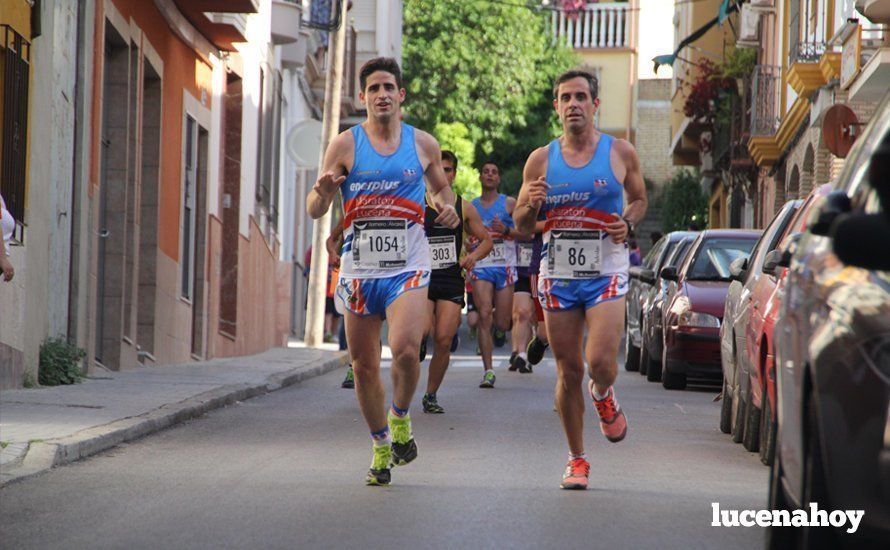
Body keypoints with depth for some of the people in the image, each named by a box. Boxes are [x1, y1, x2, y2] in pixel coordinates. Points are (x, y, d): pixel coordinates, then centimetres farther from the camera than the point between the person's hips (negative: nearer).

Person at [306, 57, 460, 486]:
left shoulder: (423, 144, 6)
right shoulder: (345, 145, 1)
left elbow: (440, 186, 24)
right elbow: (314, 211, 0)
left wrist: (447, 206, 1)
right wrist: (323, 192, -23)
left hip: (408, 266, -1)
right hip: (359, 267, 1)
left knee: (405, 350, -22)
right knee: (363, 365, 5)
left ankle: (400, 415, 6)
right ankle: (381, 446, 24)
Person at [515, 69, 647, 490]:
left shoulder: (620, 153, 1)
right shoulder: (541, 160, 4)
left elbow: (639, 199, 17)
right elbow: (521, 226, 10)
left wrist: (628, 224, -5)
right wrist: (530, 206, -13)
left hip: (606, 274, -2)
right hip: (558, 276, 2)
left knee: (600, 363, -17)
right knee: (568, 372, 3)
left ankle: (603, 397, 21)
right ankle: (577, 460, 16)